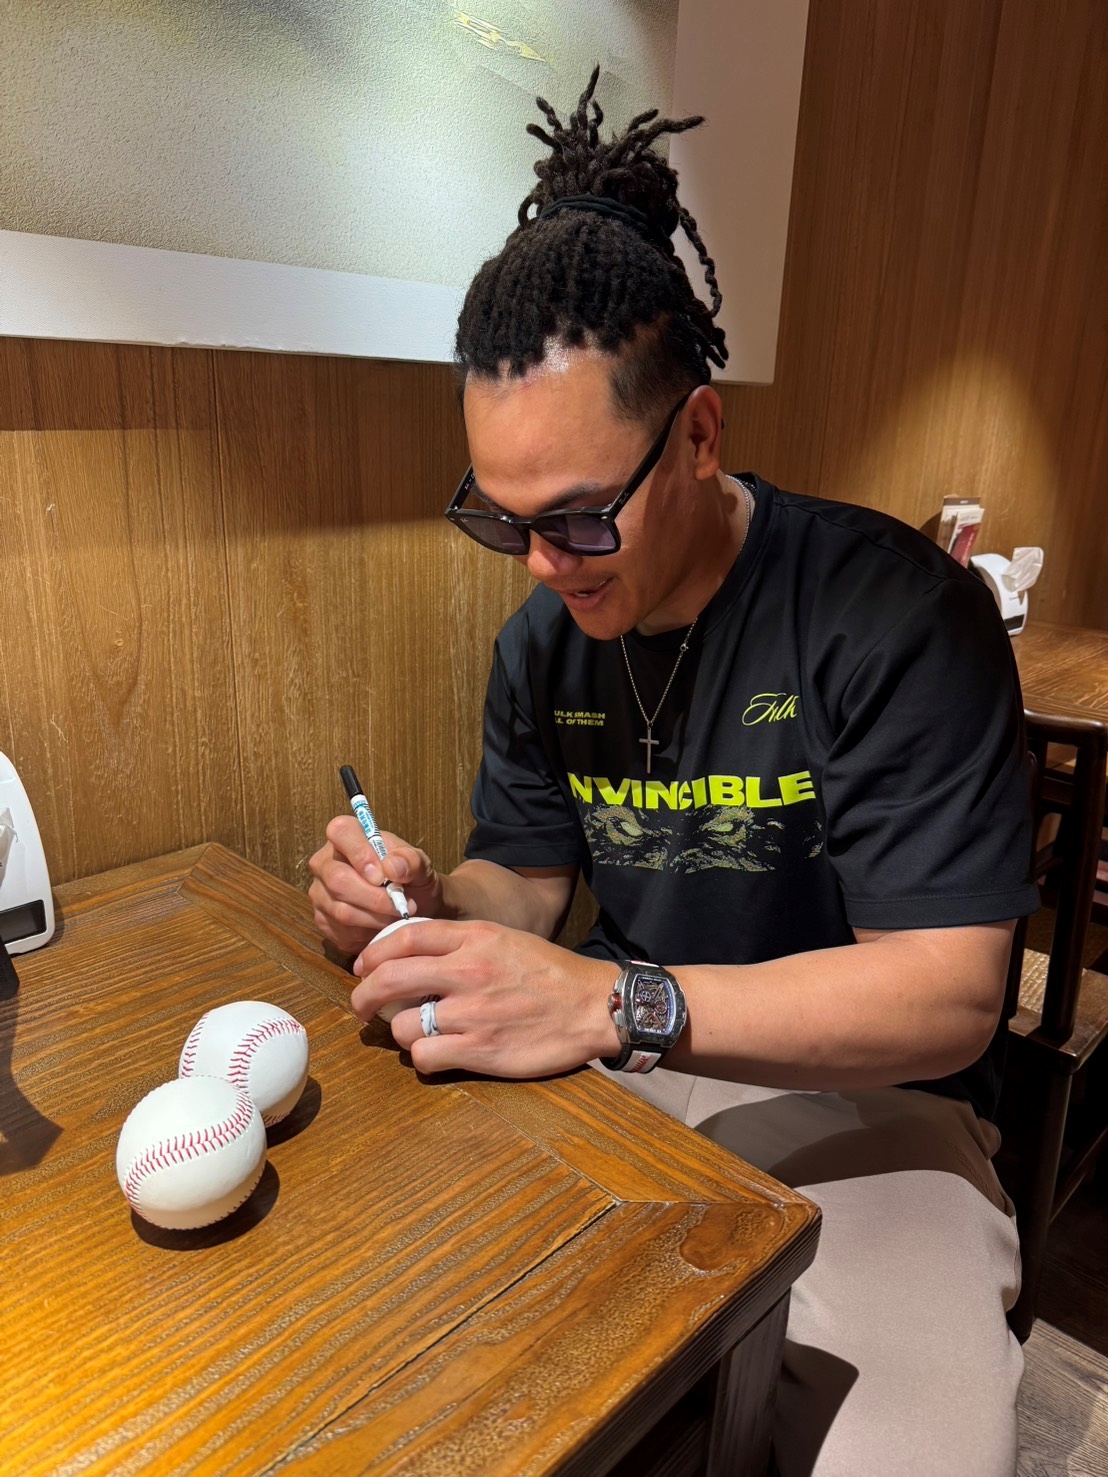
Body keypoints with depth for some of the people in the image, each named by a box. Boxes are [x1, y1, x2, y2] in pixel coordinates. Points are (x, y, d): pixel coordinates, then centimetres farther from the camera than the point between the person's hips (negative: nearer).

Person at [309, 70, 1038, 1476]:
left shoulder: (897, 612, -20)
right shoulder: (542, 639, 0)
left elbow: (948, 998, -23)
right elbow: (531, 879, 8)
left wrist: (610, 1002, -34)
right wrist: (438, 905, -16)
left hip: (859, 1099, -4)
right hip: (619, 1068, 5)